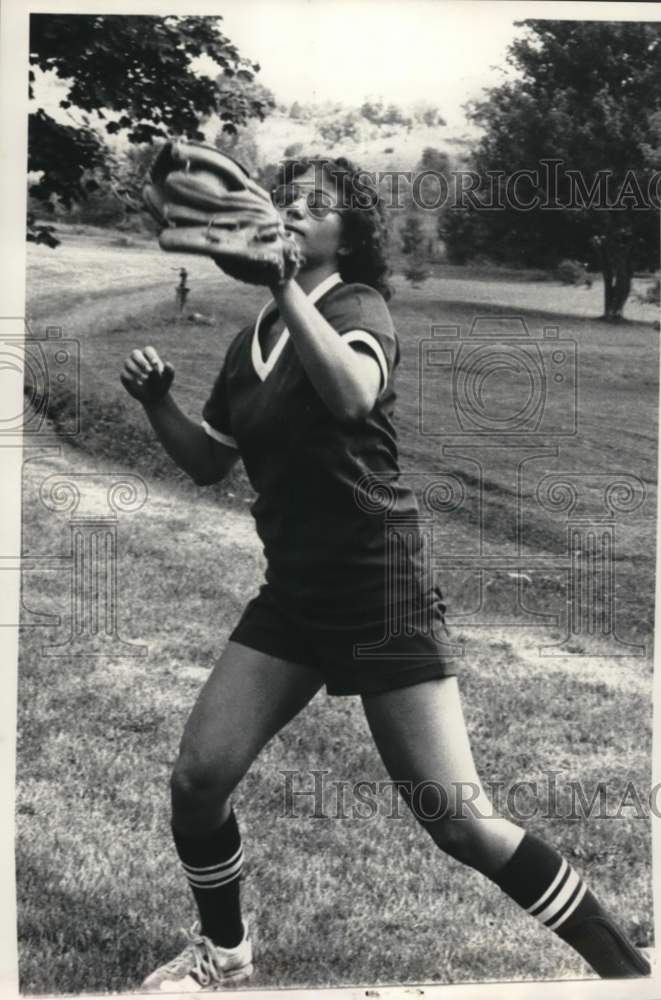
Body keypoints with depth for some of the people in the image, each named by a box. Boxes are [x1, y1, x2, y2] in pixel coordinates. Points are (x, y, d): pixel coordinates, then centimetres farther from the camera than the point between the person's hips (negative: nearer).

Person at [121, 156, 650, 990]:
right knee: (196, 776, 1)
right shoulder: (249, 341, 11)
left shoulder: (357, 305, -9)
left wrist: (282, 278, -33)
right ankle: (223, 950, 29)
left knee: (461, 824, -8)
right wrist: (157, 403, 5)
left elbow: (352, 396, -34)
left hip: (381, 589, -6)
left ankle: (625, 966, 11)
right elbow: (209, 462, 21)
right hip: (293, 592, 7)